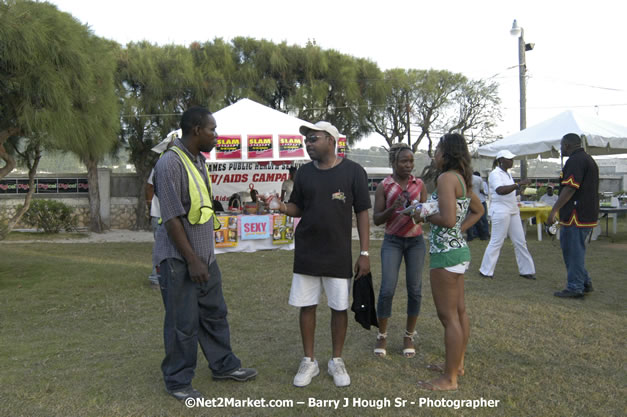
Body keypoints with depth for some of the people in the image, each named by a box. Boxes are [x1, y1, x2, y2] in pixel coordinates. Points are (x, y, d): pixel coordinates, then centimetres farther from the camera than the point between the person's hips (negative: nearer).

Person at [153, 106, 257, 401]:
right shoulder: (170, 163, -19)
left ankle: (224, 365, 35)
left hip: (204, 256, 9)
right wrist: (192, 261, -19)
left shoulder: (198, 160, 9)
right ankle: (178, 382, 23)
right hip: (179, 260, -8)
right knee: (183, 324, 5)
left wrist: (203, 257, 16)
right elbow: (172, 218, -21)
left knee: (215, 314, 19)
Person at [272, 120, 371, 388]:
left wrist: (364, 253, -7)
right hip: (306, 254, 3)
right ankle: (309, 361, 25)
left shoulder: (353, 171, -6)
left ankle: (336, 360, 26)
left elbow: (362, 213, -4)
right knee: (306, 306, 8)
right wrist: (282, 206, -13)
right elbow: (298, 208, 11)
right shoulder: (304, 172, 4)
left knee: (339, 307, 7)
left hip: (339, 255, -3)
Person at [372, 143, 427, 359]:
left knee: (415, 289, 2)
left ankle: (409, 336, 19)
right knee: (387, 289, -9)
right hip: (392, 241, -2)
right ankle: (382, 336, 10)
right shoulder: (383, 187, -4)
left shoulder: (419, 184, 2)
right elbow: (376, 219, -4)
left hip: (416, 241, 2)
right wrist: (393, 208, -21)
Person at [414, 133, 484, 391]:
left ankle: (450, 378, 8)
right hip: (459, 249, 10)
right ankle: (457, 363, 32)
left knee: (448, 315, -2)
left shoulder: (446, 178, -17)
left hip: (446, 253, -10)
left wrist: (424, 216, -10)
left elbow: (448, 219, -27)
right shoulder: (463, 179, 11)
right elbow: (478, 210, 25)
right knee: (459, 312, 18)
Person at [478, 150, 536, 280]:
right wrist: (519, 184, -31)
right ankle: (485, 271, 5)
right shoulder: (495, 174, -13)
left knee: (520, 241, 9)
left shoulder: (507, 173, 16)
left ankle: (526, 270, 16)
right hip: (500, 212, -9)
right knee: (496, 242, -4)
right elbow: (500, 190, -30)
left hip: (513, 211, 9)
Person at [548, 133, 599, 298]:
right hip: (587, 215, 10)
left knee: (574, 251, -2)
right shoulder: (587, 159, 18)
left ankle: (575, 288, 5)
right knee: (573, 250, 18)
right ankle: (585, 283, 22)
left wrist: (554, 210, -21)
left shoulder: (575, 160, -16)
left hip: (576, 216, -10)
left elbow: (570, 188, -23)